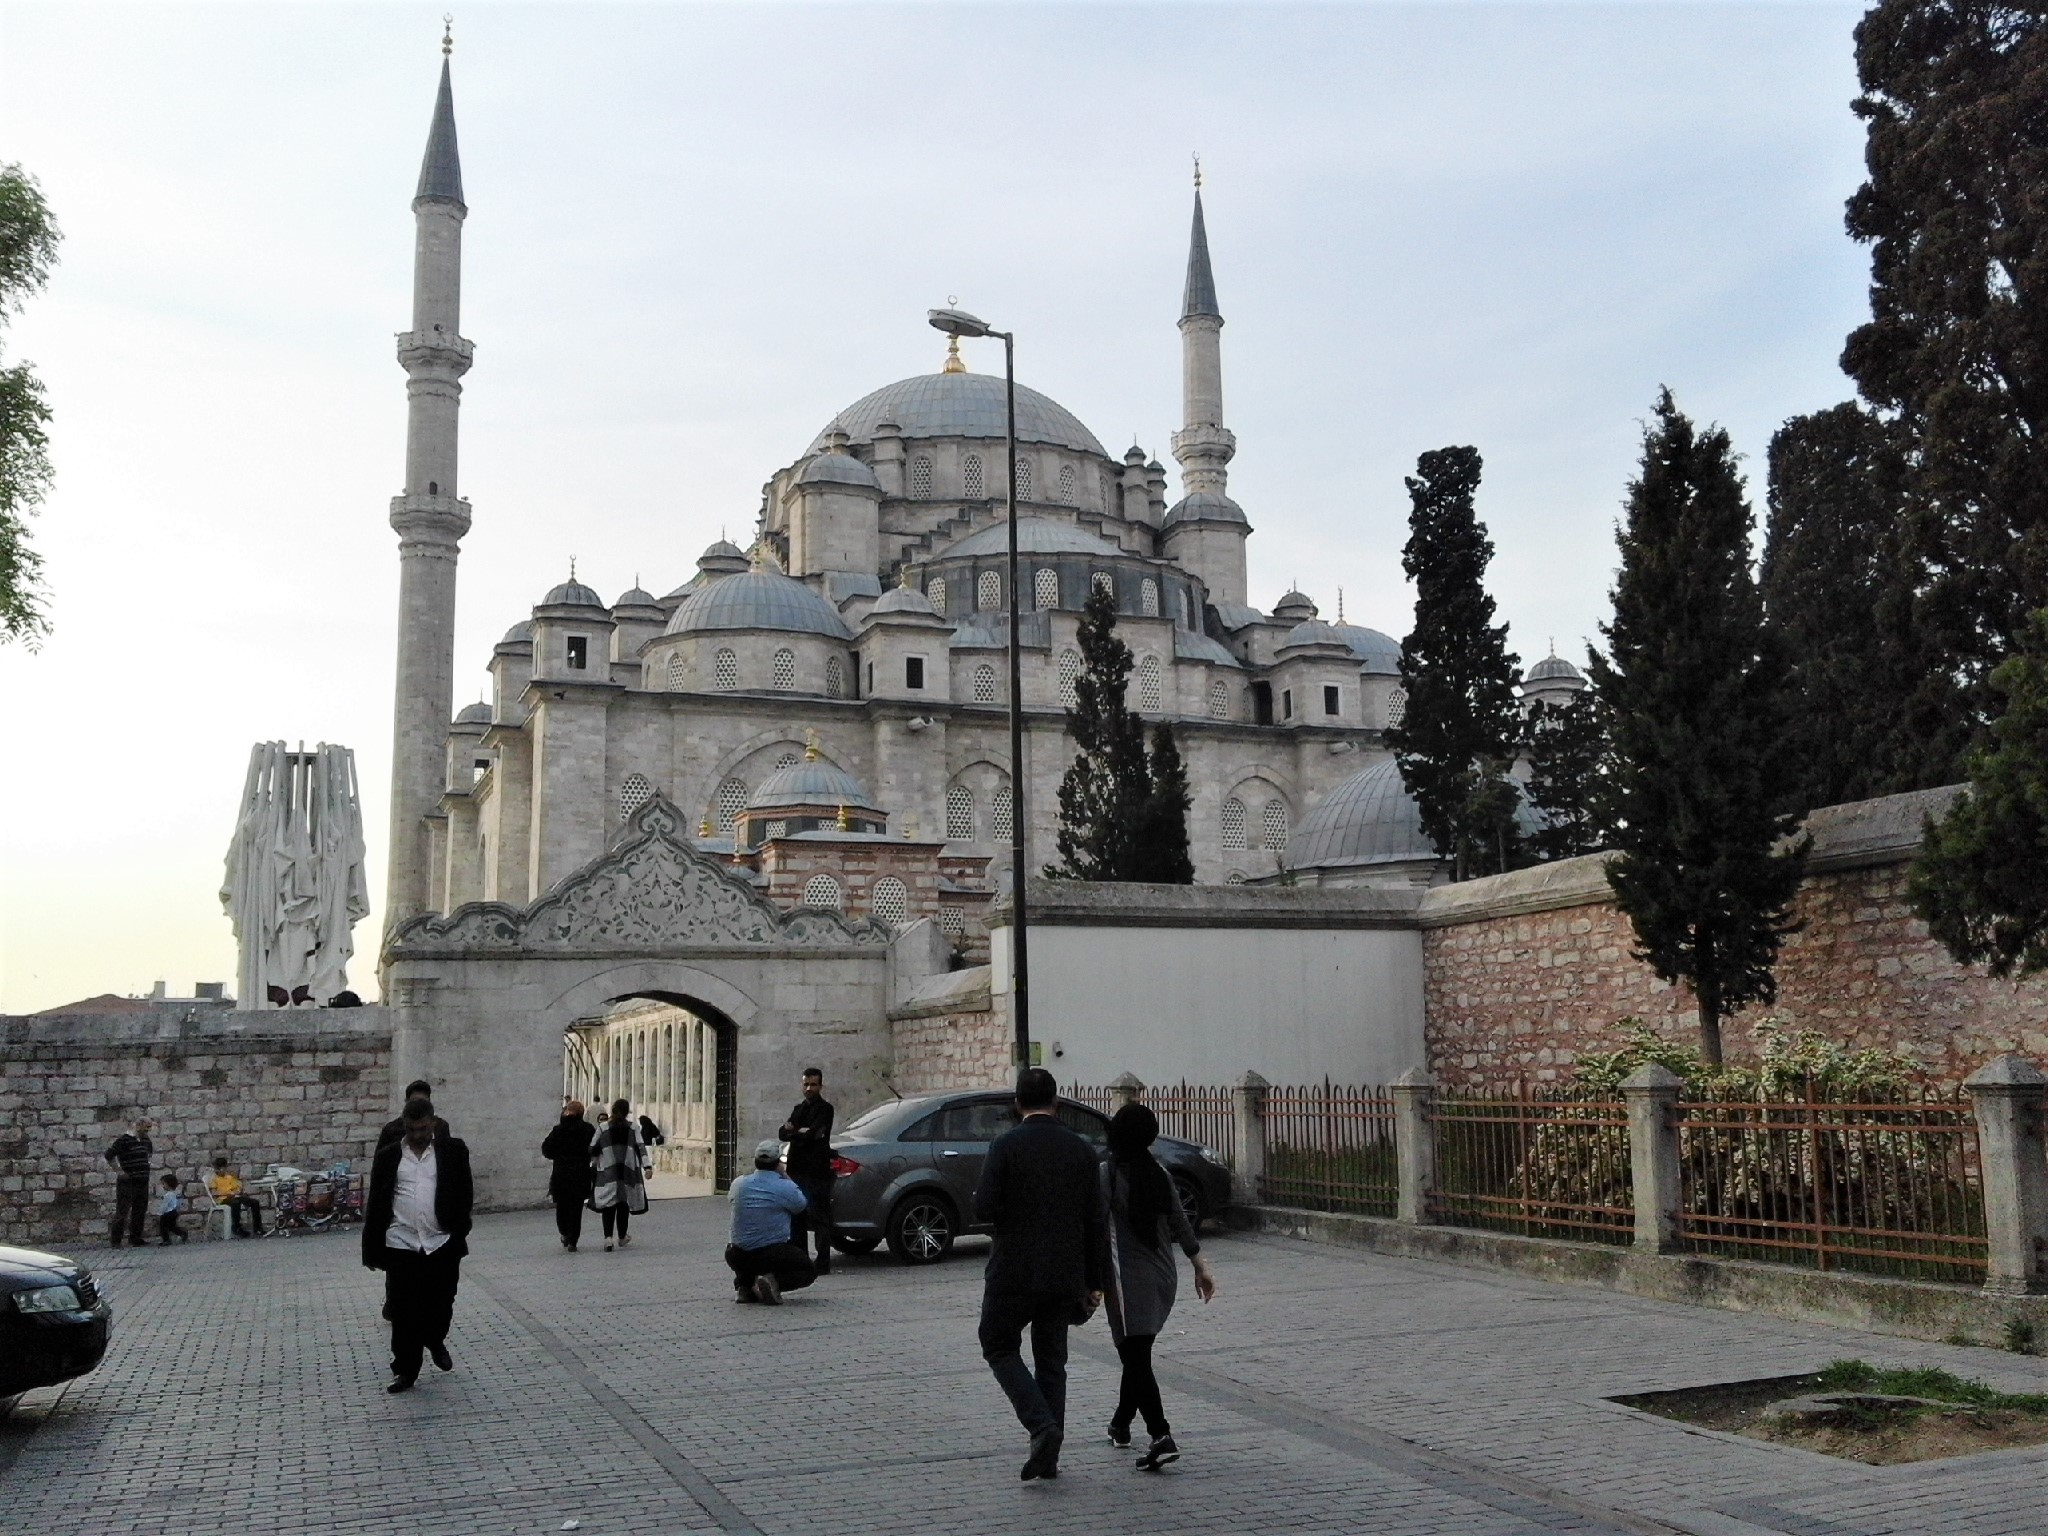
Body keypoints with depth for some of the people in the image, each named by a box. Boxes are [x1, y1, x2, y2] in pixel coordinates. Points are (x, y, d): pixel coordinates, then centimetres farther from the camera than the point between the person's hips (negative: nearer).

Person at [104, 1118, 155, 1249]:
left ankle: (135, 1239, 19)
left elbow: (151, 1152, 32)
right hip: (127, 1182, -7)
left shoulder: (146, 1140, 11)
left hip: (143, 1181, 7)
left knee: (139, 1211, 10)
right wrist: (119, 1171, -15)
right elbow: (109, 1155, -17)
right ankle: (116, 1241, 0)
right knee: (122, 1211, -5)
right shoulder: (124, 1139, -12)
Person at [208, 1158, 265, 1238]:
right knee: (235, 1203, -41)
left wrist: (236, 1192, -6)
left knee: (254, 1202, -13)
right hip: (222, 1199, -6)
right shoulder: (213, 1179, 5)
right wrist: (228, 1193, -19)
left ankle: (258, 1229, -14)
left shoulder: (230, 1177, 23)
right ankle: (237, 1229, -36)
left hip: (234, 1197, 6)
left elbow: (238, 1188, 19)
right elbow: (214, 1193, -10)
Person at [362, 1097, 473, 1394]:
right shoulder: (388, 1156, 4)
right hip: (401, 1246, 0)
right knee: (403, 1313, 3)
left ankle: (435, 1341, 39)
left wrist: (458, 1233, -4)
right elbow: (376, 1203, 6)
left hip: (442, 1244, 0)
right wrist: (371, 1249, 4)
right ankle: (405, 1371, 14)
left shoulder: (453, 1150, 1)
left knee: (441, 1305, 9)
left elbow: (465, 1194, 4)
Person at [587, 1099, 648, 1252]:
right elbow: (641, 1148, -7)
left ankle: (608, 1237, -16)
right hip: (628, 1171, 1)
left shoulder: (603, 1128, 2)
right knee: (624, 1204, 13)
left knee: (608, 1205, 0)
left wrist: (593, 1164, 19)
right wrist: (646, 1167, -11)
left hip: (607, 1171, -1)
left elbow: (592, 1149, 4)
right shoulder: (633, 1128, 1)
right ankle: (622, 1237, 23)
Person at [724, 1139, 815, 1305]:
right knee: (808, 1271, 17)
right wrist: (785, 1176, 11)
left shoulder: (739, 1184, -1)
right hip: (773, 1256, -4)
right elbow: (801, 1206, 6)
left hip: (739, 1258, 5)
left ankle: (744, 1286, 9)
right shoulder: (785, 1187, -13)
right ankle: (775, 1281, -12)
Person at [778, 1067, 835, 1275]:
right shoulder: (799, 1108, 19)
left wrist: (793, 1132, -2)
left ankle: (823, 1264, -5)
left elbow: (812, 1134, -17)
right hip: (797, 1169, 8)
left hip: (816, 1171, -8)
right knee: (796, 1218, 11)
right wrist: (801, 1132, -12)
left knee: (819, 1218, -6)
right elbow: (783, 1133, 7)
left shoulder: (825, 1109, -4)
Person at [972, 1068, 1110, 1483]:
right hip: (1065, 1275, 4)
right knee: (1051, 1360, 15)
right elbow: (1097, 1220, 2)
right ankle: (1049, 1456, 15)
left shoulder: (1005, 1146, -10)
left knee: (1000, 1347, 12)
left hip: (1015, 1273, -4)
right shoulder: (1080, 1149, 2)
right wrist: (1096, 1282, 9)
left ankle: (1042, 1425, -7)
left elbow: (984, 1210, -16)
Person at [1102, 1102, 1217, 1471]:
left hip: (1127, 1276, -6)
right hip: (1163, 1274, 6)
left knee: (1136, 1358, -7)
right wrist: (1200, 1266, 14)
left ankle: (1161, 1436, -19)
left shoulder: (1106, 1174, -11)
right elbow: (1180, 1223, 7)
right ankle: (1121, 1425, 34)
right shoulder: (1159, 1174, 5)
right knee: (1137, 1354, 20)